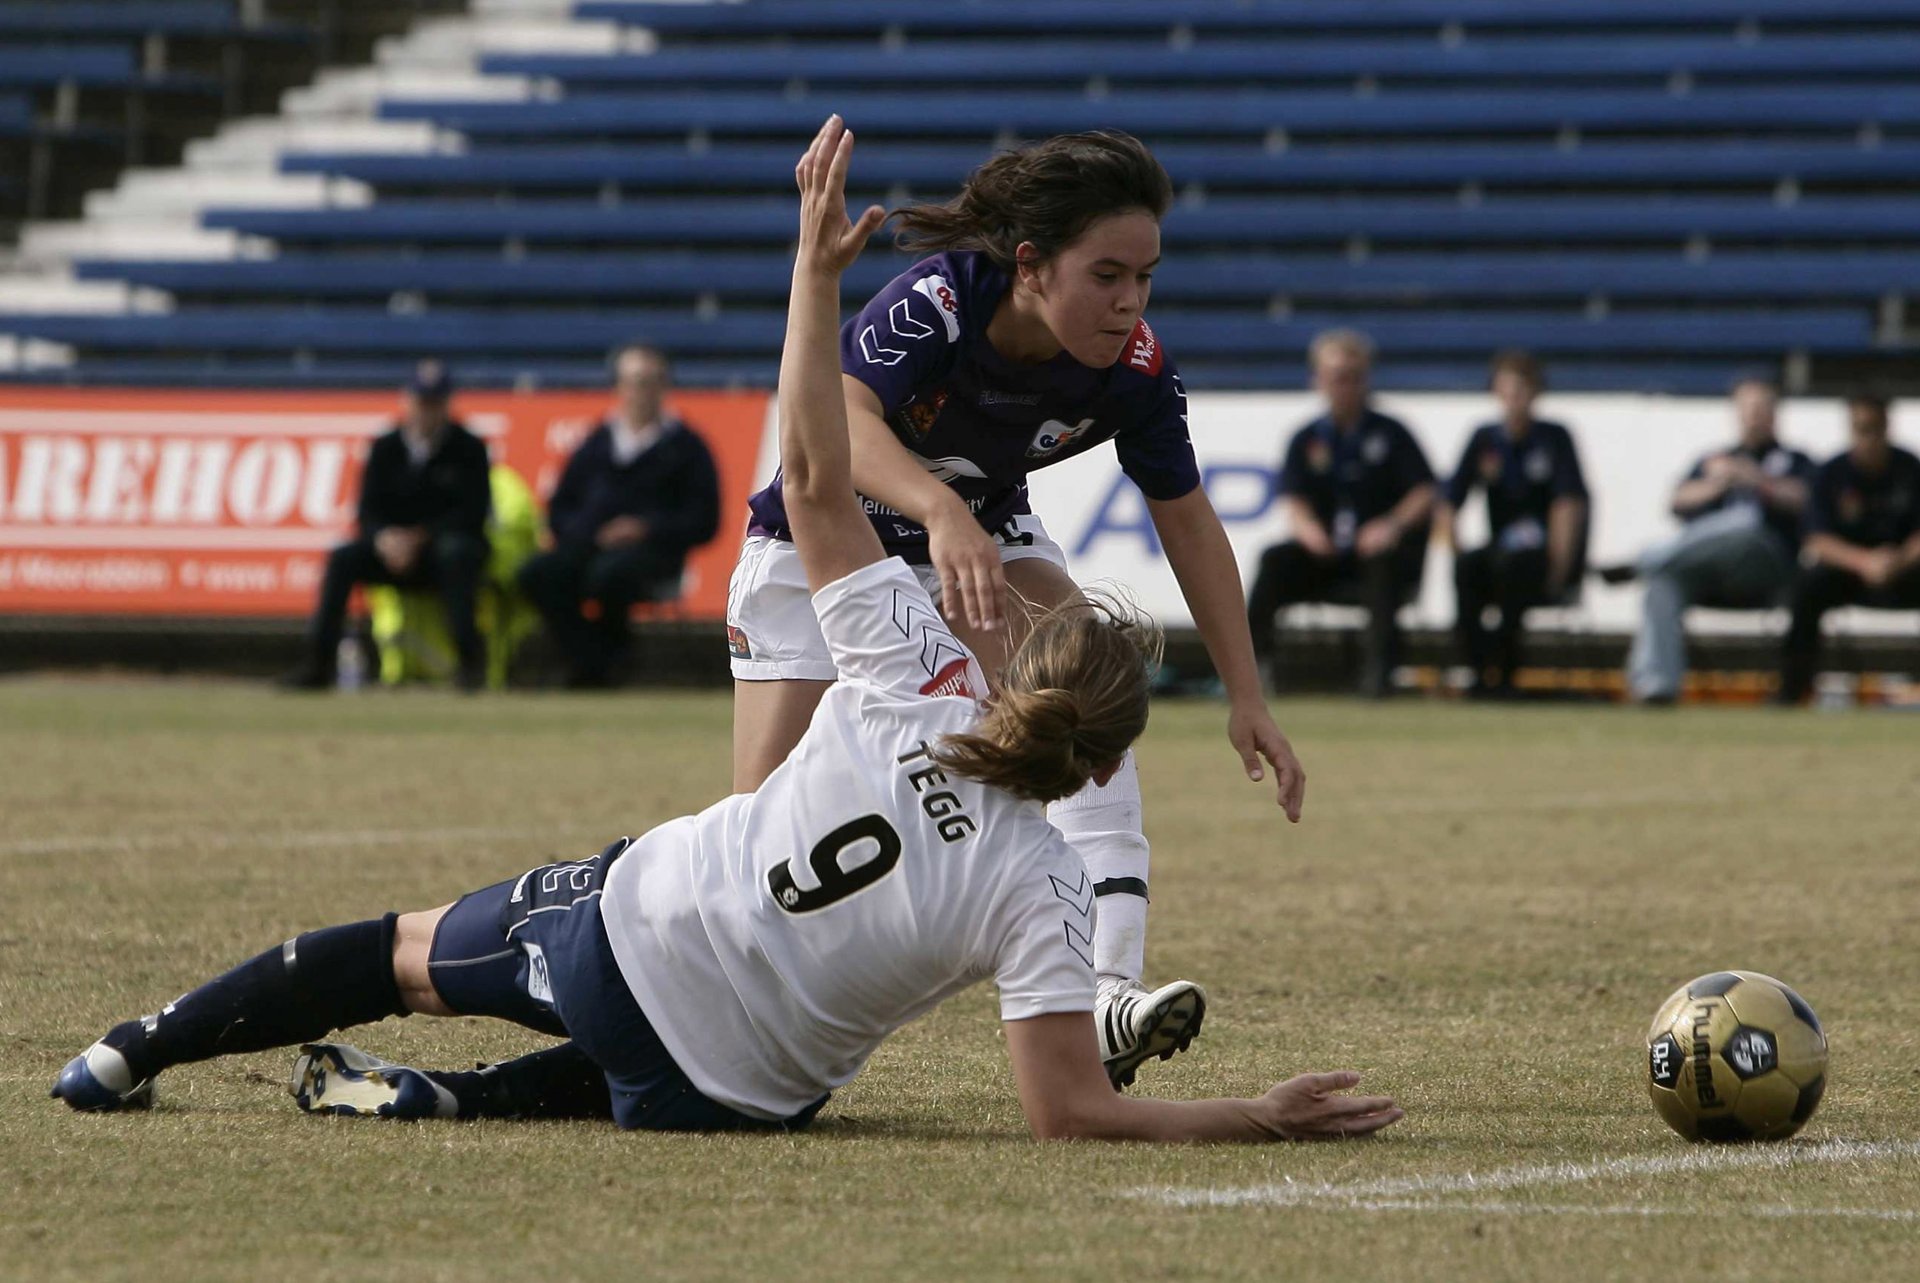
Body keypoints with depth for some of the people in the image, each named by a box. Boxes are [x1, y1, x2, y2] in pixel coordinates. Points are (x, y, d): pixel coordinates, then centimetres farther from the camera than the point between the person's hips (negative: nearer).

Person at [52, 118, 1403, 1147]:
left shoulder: (910, 684, -17)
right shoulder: (1042, 887, -22)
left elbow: (815, 480, -13)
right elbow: (1070, 1109, -26)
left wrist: (820, 259, -7)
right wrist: (1261, 1120, -22)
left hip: (627, 923, 1)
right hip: (731, 1084, -1)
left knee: (416, 950, 27)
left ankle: (145, 1046, 36)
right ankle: (446, 1101, 12)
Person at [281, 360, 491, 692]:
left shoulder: (468, 449, -3)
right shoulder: (386, 449, 5)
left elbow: (472, 514, -11)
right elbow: (368, 511, 1)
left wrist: (419, 539, -21)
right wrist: (384, 538, -24)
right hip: (393, 545, 3)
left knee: (455, 552, -38)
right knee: (342, 557, -23)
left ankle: (470, 660, -36)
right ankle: (318, 662, -25)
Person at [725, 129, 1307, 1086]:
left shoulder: (1133, 368, -23)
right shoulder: (935, 306, -37)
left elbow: (1187, 521, -11)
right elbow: (841, 418, -55)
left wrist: (1245, 696, -13)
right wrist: (941, 512, -73)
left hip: (980, 533, 3)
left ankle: (1105, 995, -32)